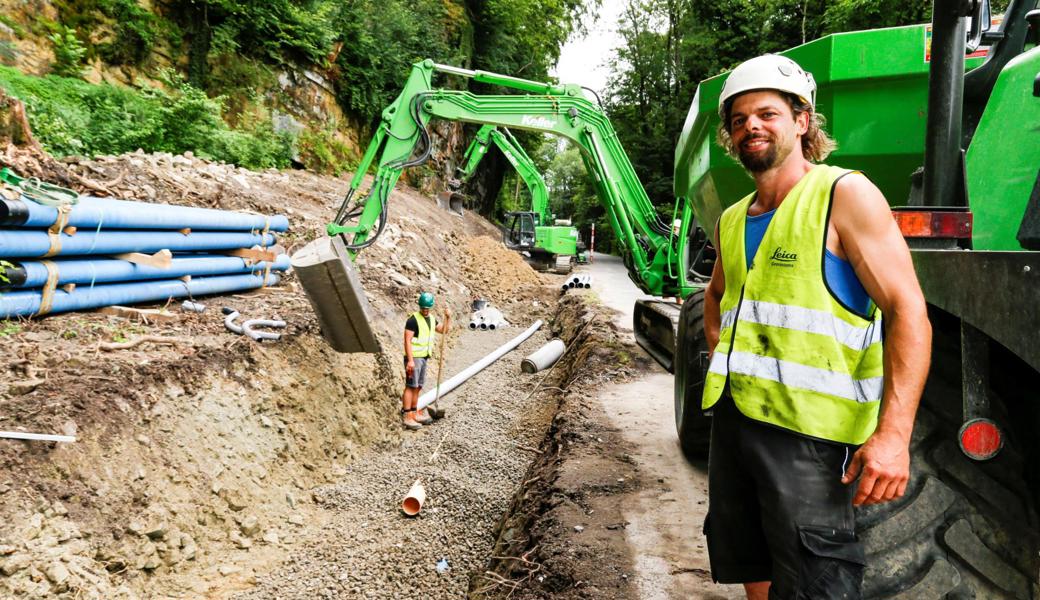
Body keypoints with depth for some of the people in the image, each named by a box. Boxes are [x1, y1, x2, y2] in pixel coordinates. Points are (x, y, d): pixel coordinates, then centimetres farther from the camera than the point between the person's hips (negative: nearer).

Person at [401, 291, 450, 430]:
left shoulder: (431, 319, 12)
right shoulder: (413, 320, -13)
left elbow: (443, 330, 25)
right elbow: (407, 341, -17)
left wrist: (448, 318, 8)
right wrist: (410, 360, -23)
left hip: (424, 357, 8)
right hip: (414, 357, -8)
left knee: (418, 387, 13)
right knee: (411, 386, -9)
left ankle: (415, 414, 21)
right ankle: (406, 418, -8)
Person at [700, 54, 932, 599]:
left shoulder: (844, 195, -8)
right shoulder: (732, 221, 13)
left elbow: (908, 310, -15)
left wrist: (893, 433, -24)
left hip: (808, 427, -7)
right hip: (733, 413, 7)